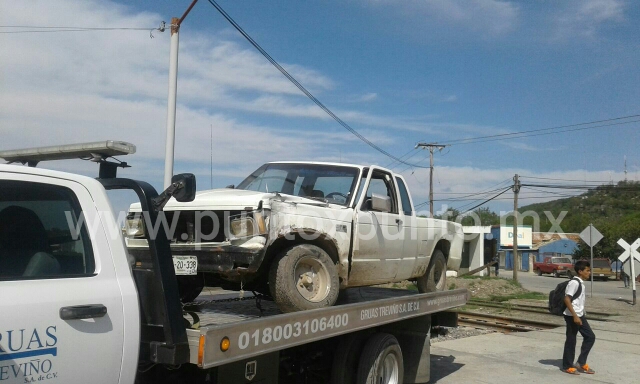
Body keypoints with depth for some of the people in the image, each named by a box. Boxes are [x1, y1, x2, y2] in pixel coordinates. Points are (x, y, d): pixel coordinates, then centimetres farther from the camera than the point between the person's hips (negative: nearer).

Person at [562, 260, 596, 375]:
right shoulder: (574, 282, -17)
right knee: (571, 340, 1)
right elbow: (567, 299, -22)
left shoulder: (581, 283, 11)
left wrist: (582, 313, 20)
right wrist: (575, 316, -23)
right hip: (572, 316, -9)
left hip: (580, 315, 9)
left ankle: (581, 363, 16)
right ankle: (567, 366, 13)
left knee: (590, 337, 9)